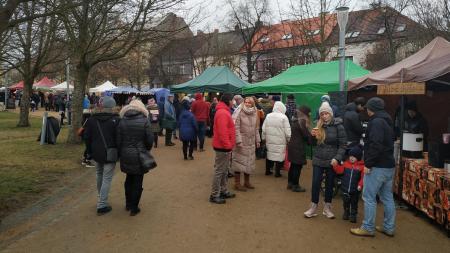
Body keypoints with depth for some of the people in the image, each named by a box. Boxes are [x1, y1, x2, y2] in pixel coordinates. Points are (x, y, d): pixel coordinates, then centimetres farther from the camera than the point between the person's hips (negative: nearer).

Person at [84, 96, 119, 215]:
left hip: (96, 153, 5)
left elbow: (87, 137, 6)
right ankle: (102, 205, 1)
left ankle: (101, 199, 37)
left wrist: (90, 151, 16)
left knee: (100, 175, 24)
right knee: (107, 179, 0)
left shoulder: (92, 119, 1)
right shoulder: (116, 120, -12)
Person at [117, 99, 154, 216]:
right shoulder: (144, 120, -9)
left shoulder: (122, 121, -2)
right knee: (137, 182, 7)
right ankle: (134, 208, 13)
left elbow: (118, 140, -2)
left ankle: (128, 204, 33)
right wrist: (147, 150, 10)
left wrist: (121, 153, 10)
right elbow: (150, 139, -9)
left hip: (126, 155, 3)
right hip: (139, 156, -3)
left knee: (129, 179, 22)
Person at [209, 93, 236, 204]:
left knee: (224, 171, 19)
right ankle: (214, 195, 5)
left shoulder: (223, 111, 15)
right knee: (219, 171, -3)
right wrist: (227, 145, -21)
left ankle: (223, 191, 30)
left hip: (224, 146, 11)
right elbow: (222, 132, -26)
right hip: (223, 147, -11)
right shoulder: (223, 113, -19)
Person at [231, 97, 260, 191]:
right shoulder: (239, 113, -11)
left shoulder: (254, 113, 9)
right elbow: (236, 128, -16)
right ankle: (237, 183, 11)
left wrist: (257, 140, 13)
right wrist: (238, 141, -21)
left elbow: (256, 128, 15)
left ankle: (247, 182, 28)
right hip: (241, 142, -6)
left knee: (249, 162, 14)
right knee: (239, 162, 0)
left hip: (251, 143, 7)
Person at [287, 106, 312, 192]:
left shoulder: (295, 120, 12)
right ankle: (295, 186, 7)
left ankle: (290, 183, 25)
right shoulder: (302, 121, -15)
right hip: (298, 147, -9)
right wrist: (311, 141, 5)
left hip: (292, 145, 9)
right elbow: (306, 135, -13)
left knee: (293, 165, 16)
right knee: (298, 166, -1)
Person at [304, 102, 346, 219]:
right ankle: (313, 207, 16)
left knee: (329, 185, 11)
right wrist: (313, 136, -8)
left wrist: (337, 158, -20)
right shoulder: (318, 125, 3)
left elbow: (343, 145, -9)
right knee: (315, 184, 3)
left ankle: (327, 208, 26)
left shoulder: (338, 126, -8)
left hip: (331, 161, -2)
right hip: (318, 160, 3)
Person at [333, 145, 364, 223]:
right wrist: (335, 165, -14)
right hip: (345, 188, 3)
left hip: (355, 190, -3)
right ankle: (346, 213, 35)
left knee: (354, 203, 12)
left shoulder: (362, 166, -9)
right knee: (346, 202, 17)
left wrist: (360, 185, -22)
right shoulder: (346, 163, 1)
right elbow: (340, 170, 1)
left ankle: (353, 215, 26)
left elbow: (363, 177, -13)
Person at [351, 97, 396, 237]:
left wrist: (368, 164, -19)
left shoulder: (376, 122, -15)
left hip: (377, 167, -10)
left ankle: (368, 228, 6)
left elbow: (375, 145, -25)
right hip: (389, 165, 10)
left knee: (369, 197, -1)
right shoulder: (387, 121, 16)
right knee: (387, 197, 15)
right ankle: (389, 227, 24)